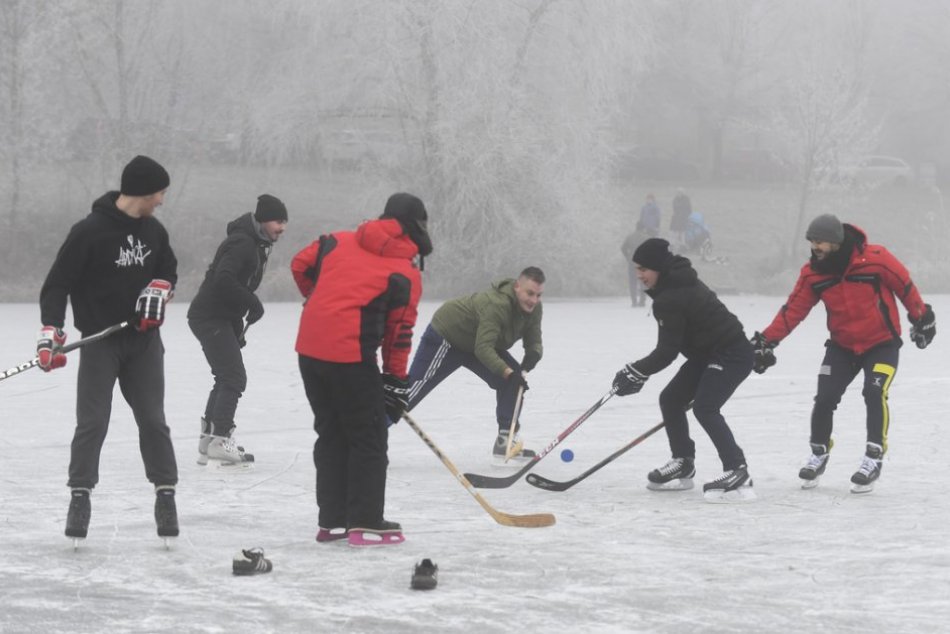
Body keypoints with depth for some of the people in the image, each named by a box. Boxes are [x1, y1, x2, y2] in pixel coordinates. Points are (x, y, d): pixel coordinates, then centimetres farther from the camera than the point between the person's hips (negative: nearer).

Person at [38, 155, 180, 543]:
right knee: (92, 421, -7)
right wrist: (51, 332, -22)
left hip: (143, 339, 5)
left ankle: (166, 496, 10)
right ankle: (80, 497, 2)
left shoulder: (153, 230, 4)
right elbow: (58, 284, -13)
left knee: (152, 419, 5)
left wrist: (158, 289, -3)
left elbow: (169, 270, 20)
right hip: (99, 338, -4)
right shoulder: (89, 232, -15)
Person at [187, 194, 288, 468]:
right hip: (210, 318, -11)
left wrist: (239, 327, 18)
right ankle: (220, 441, -13)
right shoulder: (241, 243, -18)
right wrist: (253, 303, -22)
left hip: (222, 319, 11)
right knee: (234, 378, -13)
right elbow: (223, 279, -30)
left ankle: (208, 440, 22)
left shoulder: (257, 245, 15)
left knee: (227, 379, 16)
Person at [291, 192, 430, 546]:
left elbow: (301, 265, 19)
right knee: (369, 438, 4)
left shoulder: (338, 241, 12)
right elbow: (399, 332, 2)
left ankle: (332, 520, 20)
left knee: (331, 434, 16)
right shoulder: (405, 274, -1)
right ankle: (365, 523, 1)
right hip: (350, 355, -6)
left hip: (310, 347, 6)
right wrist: (395, 381, 11)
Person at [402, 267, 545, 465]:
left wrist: (532, 356, -27)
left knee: (513, 382, -7)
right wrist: (508, 372, -49)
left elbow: (534, 341, -5)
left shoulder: (533, 307, -11)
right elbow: (483, 348, -40)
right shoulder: (496, 304, -37)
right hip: (444, 339, -8)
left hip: (478, 343, 8)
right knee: (411, 391, -8)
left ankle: (505, 442, -2)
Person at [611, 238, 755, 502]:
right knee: (671, 399, 14)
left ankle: (737, 473, -29)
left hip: (731, 355, -11)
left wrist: (635, 372, -15)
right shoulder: (678, 285, 9)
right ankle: (682, 465, 26)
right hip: (710, 354, 11)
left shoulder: (669, 300, -23)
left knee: (704, 408, -24)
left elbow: (667, 351, -22)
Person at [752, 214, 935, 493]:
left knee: (874, 393, -21)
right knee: (825, 398, -3)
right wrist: (767, 340, -15)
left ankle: (874, 457, -10)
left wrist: (922, 318, 1)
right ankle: (819, 454, 20)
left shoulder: (876, 259, -22)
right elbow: (793, 309, -7)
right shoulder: (813, 273, -9)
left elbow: (905, 287, -9)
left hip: (882, 343, -4)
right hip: (842, 346, 4)